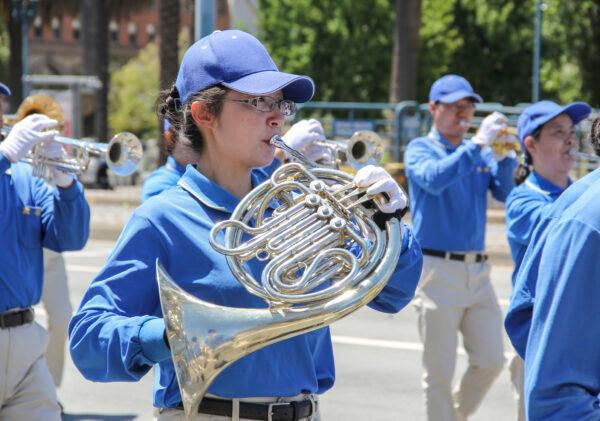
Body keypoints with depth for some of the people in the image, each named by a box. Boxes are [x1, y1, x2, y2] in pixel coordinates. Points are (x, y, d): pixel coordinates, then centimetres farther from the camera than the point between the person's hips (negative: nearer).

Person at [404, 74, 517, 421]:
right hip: (438, 270, -5)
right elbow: (434, 179, -22)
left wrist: (506, 155, -17)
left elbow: (505, 192, 0)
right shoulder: (421, 149, 0)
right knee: (440, 372, -1)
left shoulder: (481, 152, 14)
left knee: (491, 361, 2)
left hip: (478, 271, 5)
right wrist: (478, 144, -26)